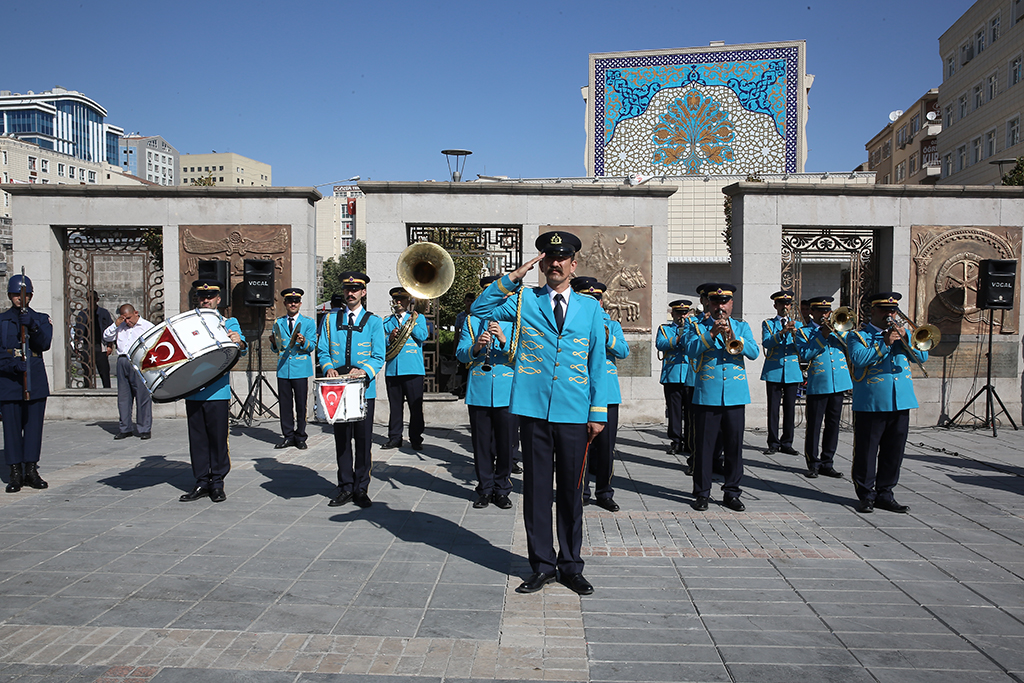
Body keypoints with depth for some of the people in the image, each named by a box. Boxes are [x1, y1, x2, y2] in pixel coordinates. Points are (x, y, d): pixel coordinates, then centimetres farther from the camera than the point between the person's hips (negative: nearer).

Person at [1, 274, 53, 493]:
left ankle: (31, 470, 14)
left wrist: (32, 326, -22)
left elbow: (45, 344, -6)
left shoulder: (41, 319, 9)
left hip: (35, 380, 1)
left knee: (34, 425, 4)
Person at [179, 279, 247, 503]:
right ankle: (202, 483, 17)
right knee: (197, 439, 8)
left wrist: (239, 342, -35)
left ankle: (217, 484, 11)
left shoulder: (228, 323, 4)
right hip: (192, 391, 3)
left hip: (217, 391, -3)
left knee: (218, 438, 0)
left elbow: (241, 348, -12)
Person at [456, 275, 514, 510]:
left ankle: (502, 489, 18)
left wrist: (503, 340, -20)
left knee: (505, 442, 3)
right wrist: (476, 347, -18)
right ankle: (485, 489, 19)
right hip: (478, 391, 1)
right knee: (481, 442, 6)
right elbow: (460, 354, 2)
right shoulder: (471, 321, 11)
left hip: (506, 391, -1)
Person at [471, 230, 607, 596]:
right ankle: (542, 565, 19)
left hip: (574, 413, 1)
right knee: (536, 487, 6)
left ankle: (571, 565, 22)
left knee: (571, 490, 8)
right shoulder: (524, 300, 7)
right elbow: (479, 309, -3)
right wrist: (513, 277, -9)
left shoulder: (591, 308, 10)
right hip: (534, 410, 0)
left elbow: (597, 363, 9)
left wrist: (598, 412, 3)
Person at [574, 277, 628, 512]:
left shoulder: (612, 325, 14)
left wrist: (607, 336, -16)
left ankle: (604, 492, 17)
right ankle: (581, 492, 13)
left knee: (606, 445, 3)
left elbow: (624, 352, 0)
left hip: (607, 393, 2)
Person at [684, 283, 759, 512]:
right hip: (706, 396, -2)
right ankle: (702, 493, 11)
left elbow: (754, 352, -2)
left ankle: (731, 492, 17)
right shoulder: (699, 327, 8)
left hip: (735, 396, 2)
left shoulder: (742, 327, 13)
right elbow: (690, 350, -9)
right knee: (703, 446, 1)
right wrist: (712, 334, -19)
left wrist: (734, 338, -18)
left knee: (734, 446, 5)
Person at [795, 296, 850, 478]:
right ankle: (813, 464, 10)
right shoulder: (803, 332, 5)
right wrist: (822, 336, -12)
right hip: (817, 384, -4)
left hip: (838, 383, 4)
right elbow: (805, 356, -10)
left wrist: (838, 331, -8)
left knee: (833, 424, 7)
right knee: (814, 425, -1)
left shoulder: (838, 328, 15)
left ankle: (827, 463, 16)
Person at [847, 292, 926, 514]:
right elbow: (859, 358, -15)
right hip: (870, 402, -5)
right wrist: (885, 344, -16)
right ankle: (866, 495, 11)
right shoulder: (858, 335, 2)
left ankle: (885, 494, 20)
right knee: (866, 452, -1)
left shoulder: (902, 333, 17)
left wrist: (905, 339, -8)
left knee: (894, 452, 9)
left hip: (900, 402, 5)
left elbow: (921, 357, 7)